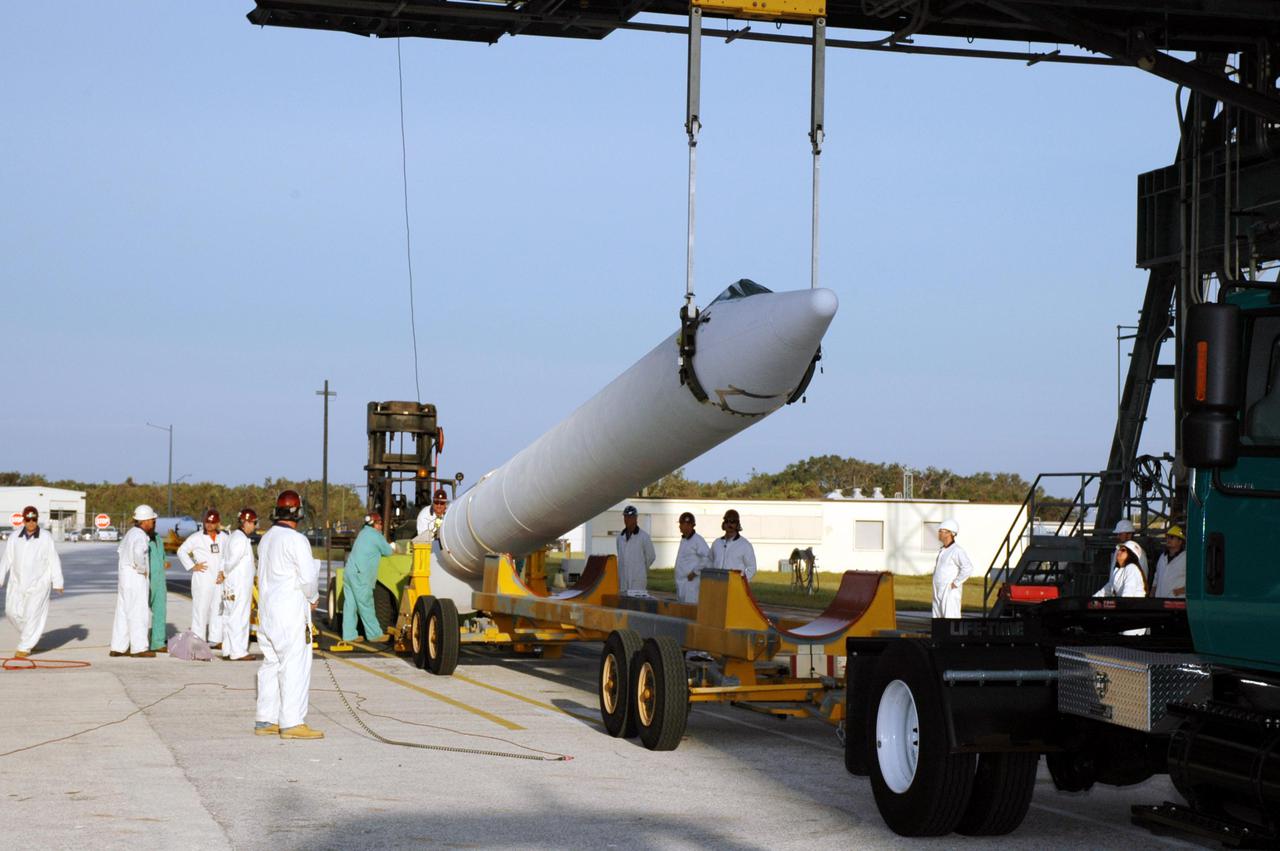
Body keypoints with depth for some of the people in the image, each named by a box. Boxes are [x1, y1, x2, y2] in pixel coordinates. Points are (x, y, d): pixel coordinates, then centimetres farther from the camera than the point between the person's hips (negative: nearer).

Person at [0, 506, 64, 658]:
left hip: (38, 582, -4)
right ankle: (31, 637, 25)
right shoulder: (14, 538, 4)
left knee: (32, 614, -8)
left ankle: (25, 647, 0)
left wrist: (57, 582, -6)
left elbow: (54, 561, -4)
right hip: (17, 582, 4)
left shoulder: (46, 539, -5)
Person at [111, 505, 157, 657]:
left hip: (125, 576, 10)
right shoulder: (140, 536, -17)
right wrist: (142, 569, -23)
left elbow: (120, 549, 32)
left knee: (123, 612, 10)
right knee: (138, 612, -6)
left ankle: (118, 647, 12)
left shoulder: (131, 533, 15)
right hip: (135, 577, -10)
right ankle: (139, 647, -4)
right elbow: (138, 552, -37)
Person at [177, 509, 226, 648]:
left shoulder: (223, 538, 10)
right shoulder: (197, 538, -3)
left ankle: (215, 640, 13)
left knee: (218, 609, 6)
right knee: (200, 609, -5)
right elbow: (181, 551, 0)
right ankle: (198, 640, -1)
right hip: (202, 580, -5)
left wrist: (224, 571, 5)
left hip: (218, 579, 5)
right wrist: (192, 566, -6)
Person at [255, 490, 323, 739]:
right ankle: (292, 723, -8)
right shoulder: (296, 540, -14)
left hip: (267, 610, 9)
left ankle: (265, 720, 15)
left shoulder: (266, 539, 12)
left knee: (271, 664, 13)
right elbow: (308, 577, -17)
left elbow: (265, 575, 15)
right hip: (290, 611, -9)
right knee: (295, 666, -6)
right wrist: (313, 598, 4)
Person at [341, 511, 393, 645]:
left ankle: (348, 635, 8)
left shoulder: (363, 533, 20)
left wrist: (388, 546, 24)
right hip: (360, 575, -8)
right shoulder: (375, 535, -6)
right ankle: (374, 634, 4)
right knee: (366, 605, -2)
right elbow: (387, 551, 1)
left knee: (350, 604, 7)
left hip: (349, 572, 8)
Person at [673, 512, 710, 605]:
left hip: (691, 582, -10)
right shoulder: (683, 539, 17)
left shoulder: (698, 540, -12)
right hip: (680, 583, 10)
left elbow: (707, 557, -22)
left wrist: (695, 572, -18)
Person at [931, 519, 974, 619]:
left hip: (950, 593, -9)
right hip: (939, 593, 9)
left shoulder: (957, 550, -13)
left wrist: (956, 583, -20)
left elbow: (968, 568, -26)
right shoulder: (942, 551, 16)